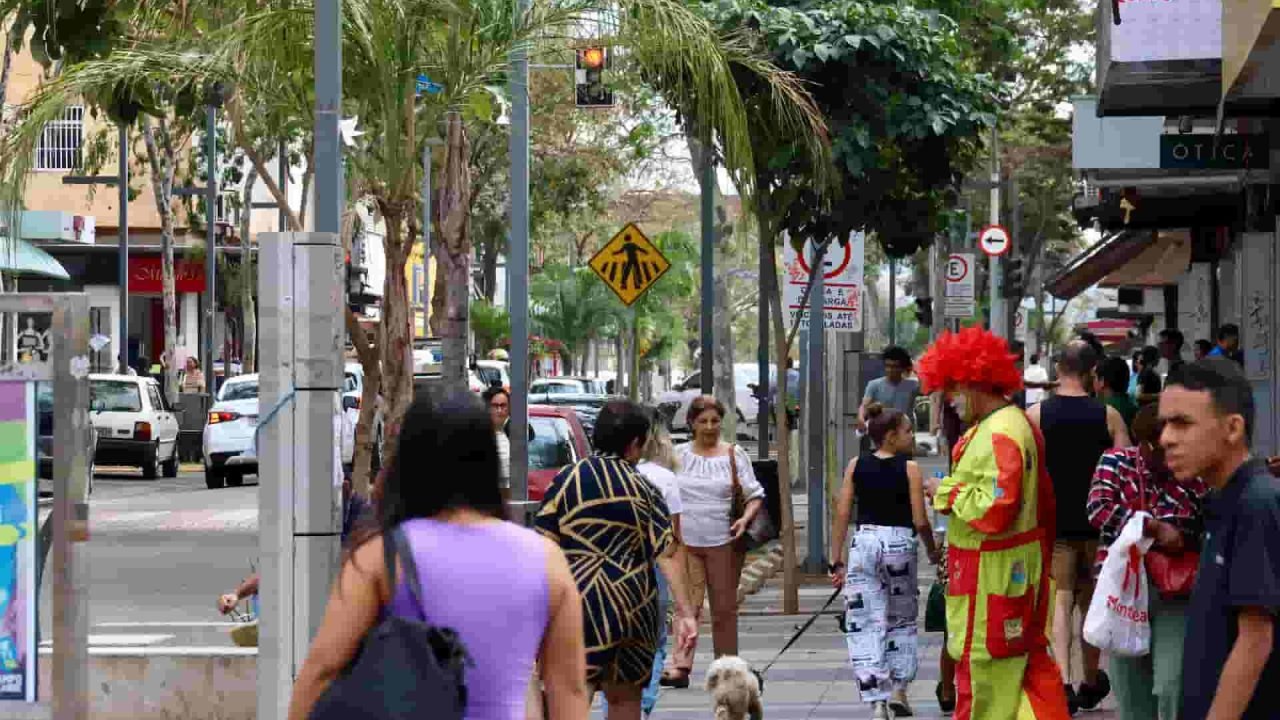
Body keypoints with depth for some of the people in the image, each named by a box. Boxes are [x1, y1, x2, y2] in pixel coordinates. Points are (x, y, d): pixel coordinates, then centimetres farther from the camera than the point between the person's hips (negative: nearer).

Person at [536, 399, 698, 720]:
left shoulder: (568, 479, 0)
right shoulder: (644, 489, 3)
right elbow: (667, 554, -3)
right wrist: (685, 612, -5)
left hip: (579, 601, -2)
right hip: (634, 606, 2)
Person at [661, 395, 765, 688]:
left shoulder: (734, 455, 5)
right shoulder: (679, 455, 7)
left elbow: (755, 495, 5)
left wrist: (745, 519, -13)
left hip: (723, 542, 0)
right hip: (685, 542, 0)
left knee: (724, 608, 7)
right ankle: (680, 666, -16)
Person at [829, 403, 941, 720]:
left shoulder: (856, 466, 4)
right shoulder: (909, 468, -5)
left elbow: (842, 514, 1)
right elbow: (920, 520, -7)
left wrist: (836, 560, 5)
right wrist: (933, 551, 11)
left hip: (864, 542, 2)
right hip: (899, 544, -2)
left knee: (866, 626, 2)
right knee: (902, 620, 20)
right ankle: (898, 690, 16)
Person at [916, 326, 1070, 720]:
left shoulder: (998, 435, -21)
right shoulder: (1018, 423, 12)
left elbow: (994, 511, -29)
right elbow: (1043, 498, 19)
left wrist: (947, 492, -15)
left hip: (993, 571, -10)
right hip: (1023, 564, 10)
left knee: (984, 669, 1)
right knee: (1029, 659, 13)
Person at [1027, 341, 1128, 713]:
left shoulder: (1035, 415, -6)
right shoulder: (1108, 417, -4)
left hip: (1054, 524, -1)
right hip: (1097, 524, 1)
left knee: (1060, 601, -1)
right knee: (1091, 603, 16)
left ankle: (1063, 680, -20)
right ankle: (1091, 683, 29)